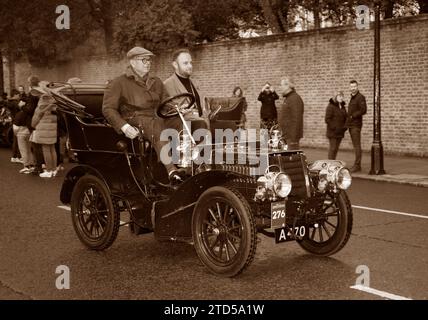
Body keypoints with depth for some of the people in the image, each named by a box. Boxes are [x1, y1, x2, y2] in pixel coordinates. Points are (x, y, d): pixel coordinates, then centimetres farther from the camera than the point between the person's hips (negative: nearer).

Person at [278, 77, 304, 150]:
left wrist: (293, 139, -24)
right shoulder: (288, 98, 19)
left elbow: (296, 120, -21)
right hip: (287, 136, 10)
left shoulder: (295, 99, -14)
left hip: (292, 136, -10)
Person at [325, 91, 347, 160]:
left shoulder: (343, 107, 13)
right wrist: (334, 128, -19)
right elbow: (327, 119, -15)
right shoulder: (331, 106, -10)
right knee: (332, 148, -7)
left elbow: (345, 118, 21)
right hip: (332, 131, -7)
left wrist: (345, 127, 3)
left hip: (340, 132, 7)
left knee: (336, 148, 9)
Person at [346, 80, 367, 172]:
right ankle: (357, 165, 13)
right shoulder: (352, 98, 19)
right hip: (351, 125, 9)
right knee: (355, 145, 10)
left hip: (356, 125, -9)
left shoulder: (360, 97, -9)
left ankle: (357, 165, -8)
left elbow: (363, 110, -19)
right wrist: (347, 123, 12)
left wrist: (353, 116, -15)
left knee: (357, 145, -8)